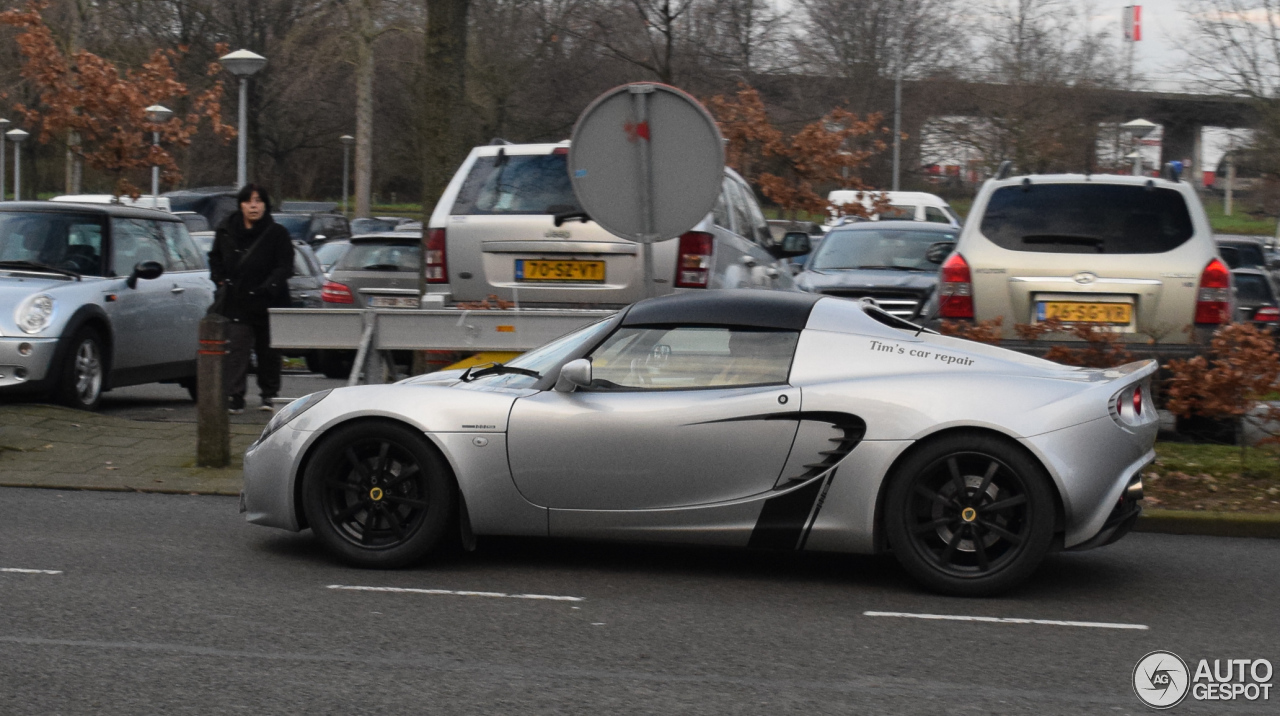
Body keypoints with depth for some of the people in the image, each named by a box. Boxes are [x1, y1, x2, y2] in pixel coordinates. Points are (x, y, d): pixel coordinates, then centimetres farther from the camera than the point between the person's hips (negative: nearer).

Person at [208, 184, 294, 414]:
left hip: (267, 303, -1)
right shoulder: (226, 231, 6)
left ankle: (269, 394, 24)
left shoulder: (277, 234, -4)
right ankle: (235, 397, -10)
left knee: (268, 351, 10)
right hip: (235, 302, 1)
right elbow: (215, 258, 22)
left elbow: (284, 266, -6)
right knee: (236, 350, -9)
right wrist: (221, 280, 7)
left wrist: (268, 287, -20)